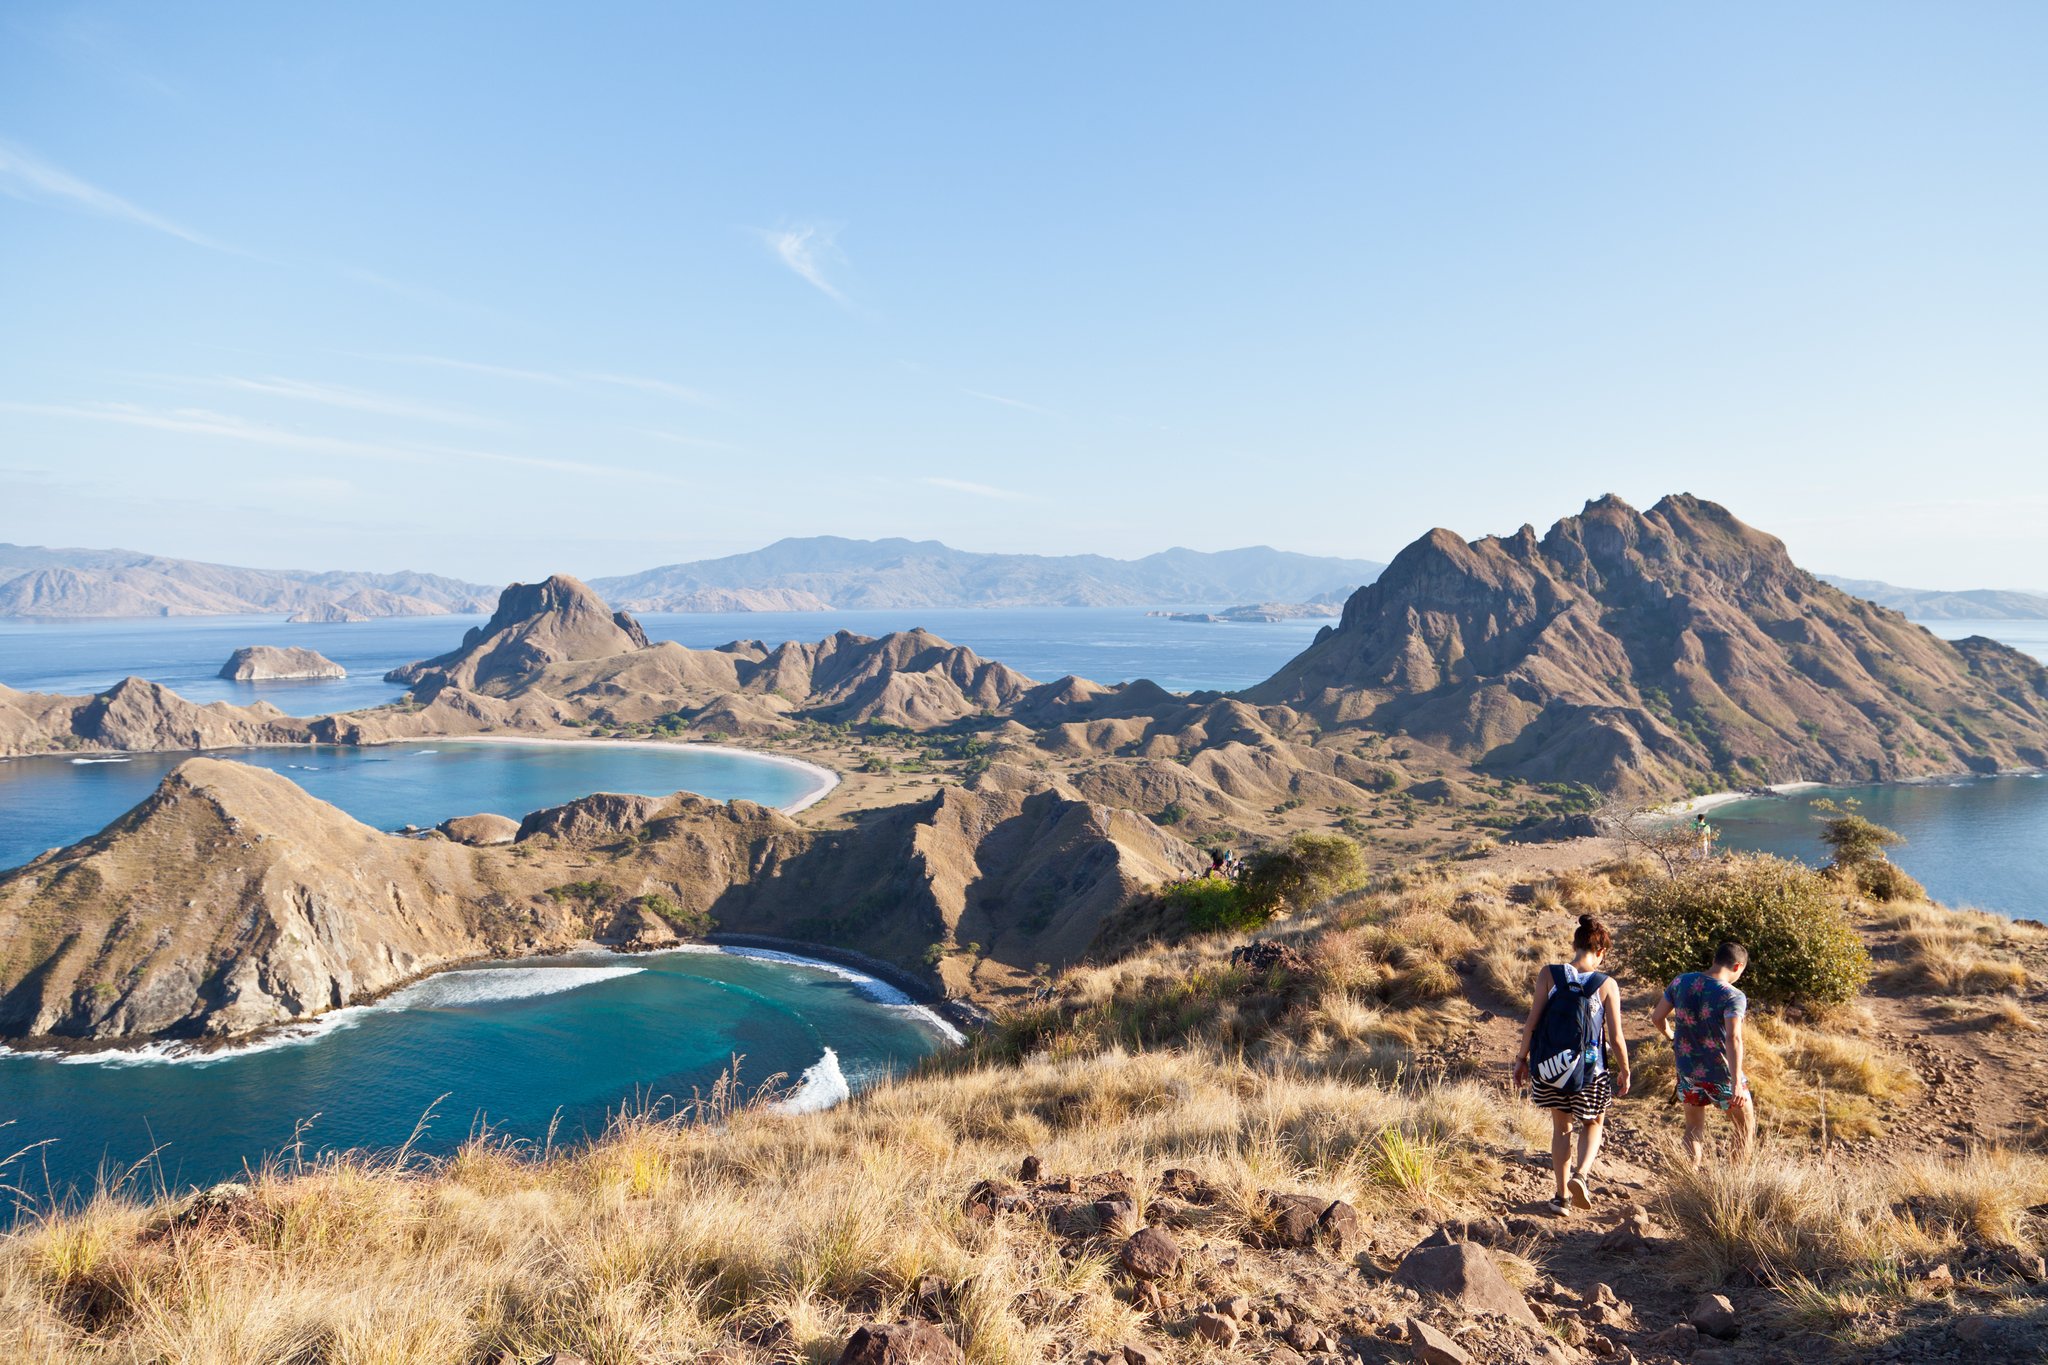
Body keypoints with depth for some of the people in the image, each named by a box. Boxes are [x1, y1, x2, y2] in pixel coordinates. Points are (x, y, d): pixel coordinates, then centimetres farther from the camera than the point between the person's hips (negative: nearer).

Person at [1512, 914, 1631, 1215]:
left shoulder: (1549, 974, -9)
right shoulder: (1607, 985, -10)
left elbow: (1532, 1021, -9)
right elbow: (1615, 1038, -7)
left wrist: (1522, 1058, 3)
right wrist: (1624, 1071, 9)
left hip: (1548, 1066, 1)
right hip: (1589, 1070, -1)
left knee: (1561, 1127, 20)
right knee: (1593, 1123, 24)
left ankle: (1563, 1197, 23)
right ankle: (1581, 1175, -1)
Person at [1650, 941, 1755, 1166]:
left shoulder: (1681, 983, -2)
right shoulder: (1733, 997, -18)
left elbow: (1656, 1017, 4)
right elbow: (1733, 1038, -30)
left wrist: (1670, 1034, 24)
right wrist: (1736, 1082, -32)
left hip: (1687, 1071, 4)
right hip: (1720, 1073, -4)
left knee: (1694, 1128, 18)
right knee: (1745, 1125, 19)